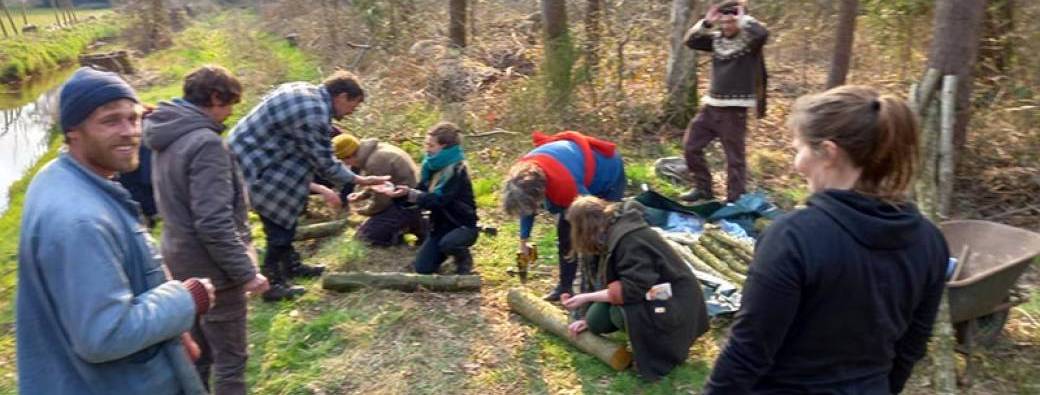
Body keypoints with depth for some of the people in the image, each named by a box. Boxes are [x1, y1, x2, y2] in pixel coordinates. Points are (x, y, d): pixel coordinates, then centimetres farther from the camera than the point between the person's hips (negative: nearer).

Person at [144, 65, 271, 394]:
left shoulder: (170, 136, 7)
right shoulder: (205, 143, -23)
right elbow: (214, 224, -27)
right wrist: (246, 271, -19)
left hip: (183, 261, 9)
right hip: (211, 267, -9)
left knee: (198, 354, 22)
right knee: (230, 360, 3)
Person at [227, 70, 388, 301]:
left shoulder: (304, 91, 8)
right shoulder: (315, 115, -23)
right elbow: (324, 163, -15)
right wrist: (359, 180, -2)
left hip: (246, 150, 10)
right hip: (253, 164, -10)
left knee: (286, 211, 19)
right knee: (280, 220, -2)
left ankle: (290, 265, 34)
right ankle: (271, 282, 8)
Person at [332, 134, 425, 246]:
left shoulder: (376, 161, -23)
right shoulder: (376, 151, 7)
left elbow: (380, 201, -18)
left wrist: (363, 211, 0)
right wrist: (361, 194, 9)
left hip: (407, 205, -10)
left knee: (365, 235, -7)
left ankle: (414, 226, -4)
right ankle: (411, 223, 12)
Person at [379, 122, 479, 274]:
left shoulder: (457, 171, -21)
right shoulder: (433, 166, 3)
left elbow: (438, 200, -30)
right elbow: (419, 194, 5)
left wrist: (409, 194, -35)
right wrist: (396, 192, -11)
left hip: (463, 226, -7)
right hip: (441, 225, 7)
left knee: (447, 243, -38)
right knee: (422, 268, -1)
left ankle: (465, 261, -3)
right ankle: (452, 251, 25)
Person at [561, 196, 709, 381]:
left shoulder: (629, 239, -28)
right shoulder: (608, 234, 1)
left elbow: (633, 289, -31)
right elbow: (601, 279, 7)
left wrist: (587, 297, -25)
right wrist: (588, 319, 5)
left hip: (674, 301, -8)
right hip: (648, 292, 8)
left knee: (620, 312, -32)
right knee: (596, 320, -8)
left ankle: (664, 345, -8)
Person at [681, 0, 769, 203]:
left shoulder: (749, 40, -8)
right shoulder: (716, 38, 9)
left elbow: (762, 33, -29)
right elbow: (690, 41, 7)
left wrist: (743, 19, -15)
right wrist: (706, 22, -3)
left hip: (735, 109, -6)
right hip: (711, 105, 7)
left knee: (734, 156, 1)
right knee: (690, 145, 9)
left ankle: (735, 199, 11)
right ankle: (703, 188, 24)